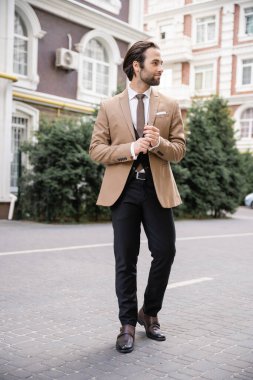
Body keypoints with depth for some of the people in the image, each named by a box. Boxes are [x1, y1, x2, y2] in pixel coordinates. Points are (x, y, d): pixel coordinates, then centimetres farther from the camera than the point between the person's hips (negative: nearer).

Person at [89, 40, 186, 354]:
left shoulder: (170, 106, 9)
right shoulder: (109, 107, 4)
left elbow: (179, 150, 7)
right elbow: (96, 150, 0)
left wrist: (159, 143, -14)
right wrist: (130, 149, -15)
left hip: (158, 188, 2)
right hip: (124, 189, -1)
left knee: (165, 252, 2)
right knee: (125, 260, 3)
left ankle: (149, 313, 25)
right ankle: (128, 324, 16)